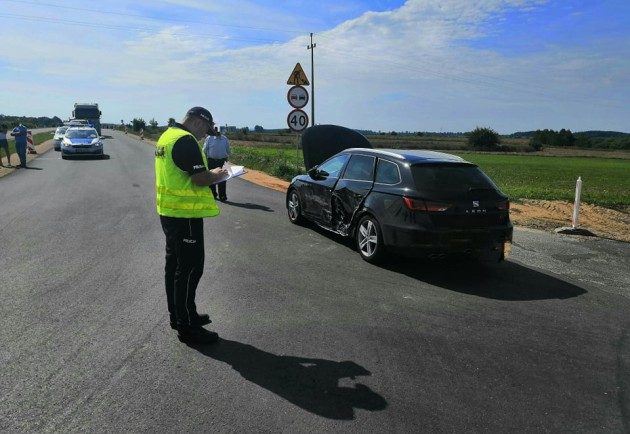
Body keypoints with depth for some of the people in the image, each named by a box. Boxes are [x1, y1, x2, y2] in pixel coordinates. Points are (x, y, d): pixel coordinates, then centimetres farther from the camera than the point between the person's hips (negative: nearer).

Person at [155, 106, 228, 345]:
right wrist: (217, 174, -4)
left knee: (175, 264, 17)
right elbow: (200, 179, -23)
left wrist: (209, 173, 12)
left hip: (169, 211, 11)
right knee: (190, 269, -3)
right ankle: (187, 327, 5)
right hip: (185, 214, -11)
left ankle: (178, 315, 30)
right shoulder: (186, 140, -18)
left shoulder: (168, 135, 15)